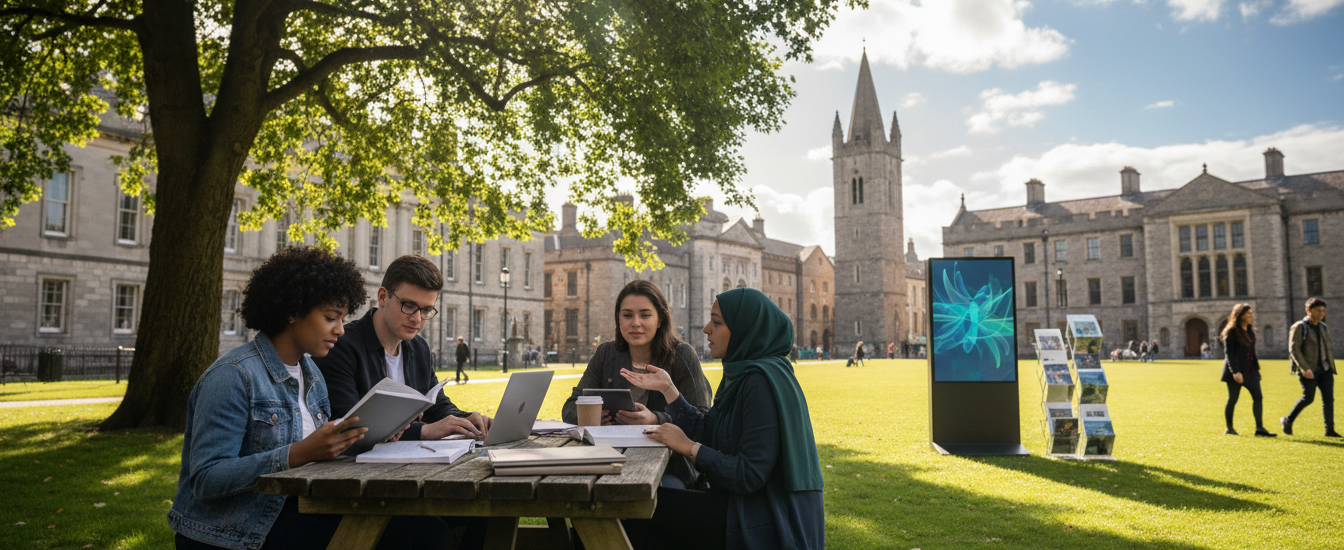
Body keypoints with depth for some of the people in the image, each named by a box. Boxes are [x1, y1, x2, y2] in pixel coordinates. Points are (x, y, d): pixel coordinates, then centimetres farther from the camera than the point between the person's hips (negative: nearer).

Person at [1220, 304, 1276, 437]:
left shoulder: (1249, 331, 13)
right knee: (1233, 399, 1)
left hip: (1250, 371, 8)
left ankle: (1259, 428, 2)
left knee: (1258, 397, 0)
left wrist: (1256, 368, 13)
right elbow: (1229, 353, -15)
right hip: (1236, 371, -7)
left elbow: (1252, 352, 18)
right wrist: (1235, 372, -22)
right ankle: (1229, 428, 12)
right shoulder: (1232, 332, -10)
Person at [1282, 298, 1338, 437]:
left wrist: (1330, 366, 18)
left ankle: (1329, 430, 0)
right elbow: (1294, 349, -14)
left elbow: (1327, 349, 22)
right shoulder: (1299, 327, -7)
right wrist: (1305, 368, -21)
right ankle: (1287, 420, 9)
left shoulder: (1324, 328, 14)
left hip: (1324, 369, 6)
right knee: (1308, 398, -10)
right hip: (1307, 370, -6)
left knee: (1328, 397, -3)